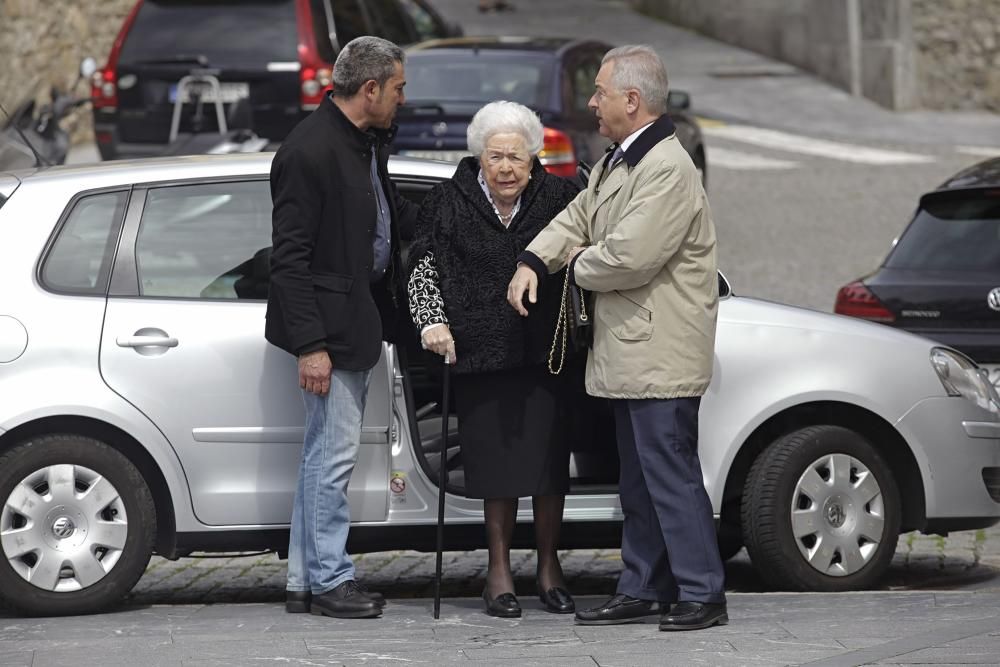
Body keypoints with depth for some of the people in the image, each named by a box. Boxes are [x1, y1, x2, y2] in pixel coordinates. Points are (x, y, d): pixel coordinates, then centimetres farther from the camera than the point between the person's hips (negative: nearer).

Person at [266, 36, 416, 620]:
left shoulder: (367, 144, 10)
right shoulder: (310, 151, -18)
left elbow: (392, 215, 27)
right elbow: (289, 257, -19)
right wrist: (310, 344, -22)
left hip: (362, 316, 10)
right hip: (329, 323, -10)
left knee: (326, 452, 14)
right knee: (335, 451, -5)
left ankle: (305, 580, 20)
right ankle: (330, 579, 4)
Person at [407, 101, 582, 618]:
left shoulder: (559, 198, 0)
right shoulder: (449, 203, -1)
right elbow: (422, 266, 4)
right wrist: (433, 322, -8)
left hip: (546, 354, 1)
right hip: (481, 352, -1)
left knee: (548, 458, 2)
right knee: (497, 459, 3)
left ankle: (549, 566, 15)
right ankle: (499, 568, 13)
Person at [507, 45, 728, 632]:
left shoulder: (668, 170, -20)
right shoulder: (617, 162, 14)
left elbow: (627, 256, -25)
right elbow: (578, 218, 19)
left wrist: (579, 267, -6)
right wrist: (534, 262, 2)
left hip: (660, 355, -11)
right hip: (631, 354, 11)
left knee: (671, 473, -8)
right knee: (639, 478, 15)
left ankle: (703, 594, -4)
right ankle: (644, 588, 22)